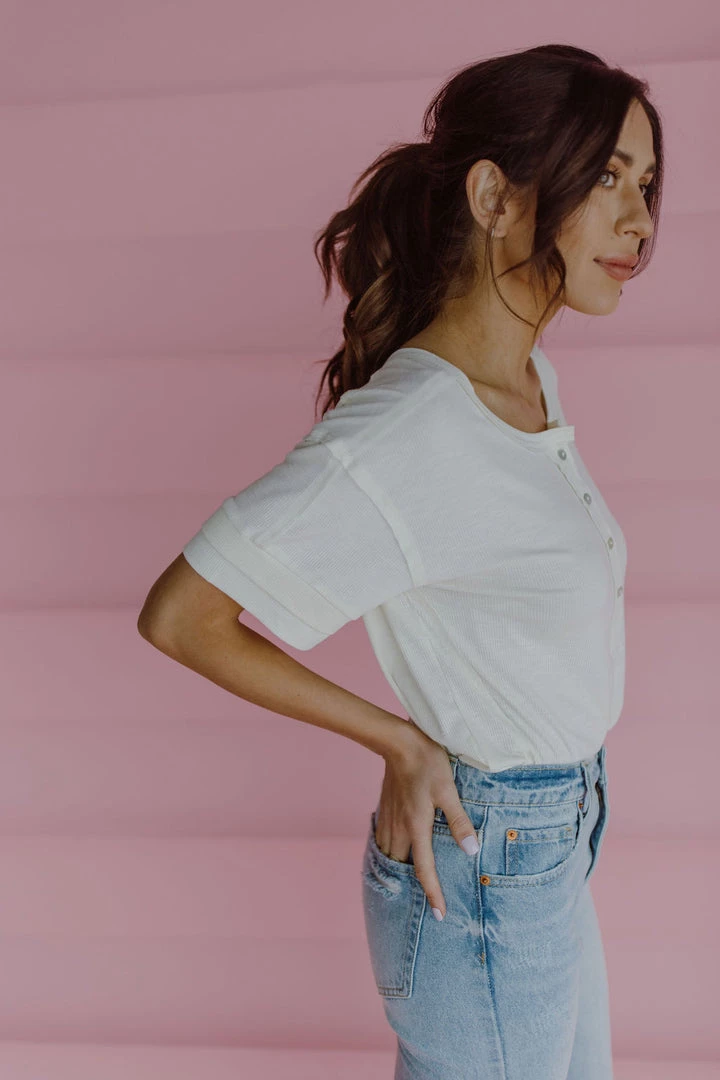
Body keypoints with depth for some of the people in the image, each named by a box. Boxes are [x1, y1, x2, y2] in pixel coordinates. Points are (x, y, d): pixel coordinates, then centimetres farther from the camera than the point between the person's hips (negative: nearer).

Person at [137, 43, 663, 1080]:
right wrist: (402, 741, -15)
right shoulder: (401, 439, -28)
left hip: (552, 854, 8)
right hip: (485, 882, -8)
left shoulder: (531, 378, -1)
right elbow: (179, 616, -23)